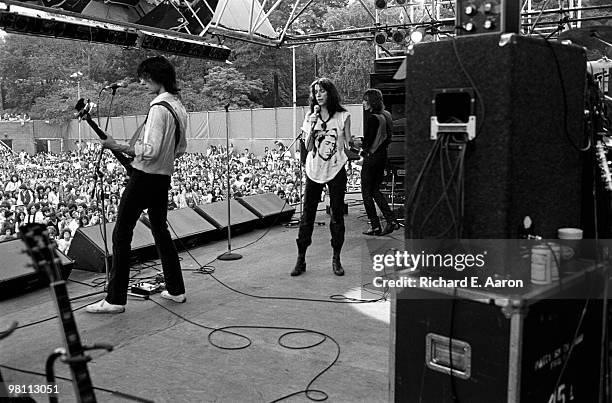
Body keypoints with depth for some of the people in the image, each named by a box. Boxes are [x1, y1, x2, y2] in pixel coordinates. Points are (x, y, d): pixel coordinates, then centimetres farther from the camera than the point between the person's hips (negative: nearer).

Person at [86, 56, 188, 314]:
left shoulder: (158, 108, -17)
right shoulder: (179, 108, 11)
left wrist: (118, 147, -16)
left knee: (122, 234, -2)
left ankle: (115, 299, 1)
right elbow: (181, 150, 18)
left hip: (145, 177, -9)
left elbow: (150, 150, -24)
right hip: (164, 178, 9)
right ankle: (176, 290, 22)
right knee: (160, 230, 17)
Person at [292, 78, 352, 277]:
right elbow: (308, 147, 0)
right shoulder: (310, 117, 6)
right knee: (307, 215, 3)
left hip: (336, 171, -2)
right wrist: (312, 128, -11)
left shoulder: (343, 116, 0)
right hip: (314, 171, 2)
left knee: (337, 216, 5)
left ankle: (336, 260, 17)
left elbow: (348, 145, 5)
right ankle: (301, 259, 11)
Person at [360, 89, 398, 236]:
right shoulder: (386, 116, 9)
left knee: (366, 192, 2)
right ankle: (390, 220, 9)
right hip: (382, 156, 9)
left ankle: (375, 226, 5)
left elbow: (367, 141, -21)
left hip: (371, 157, -9)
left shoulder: (372, 118, -18)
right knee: (375, 190, 17)